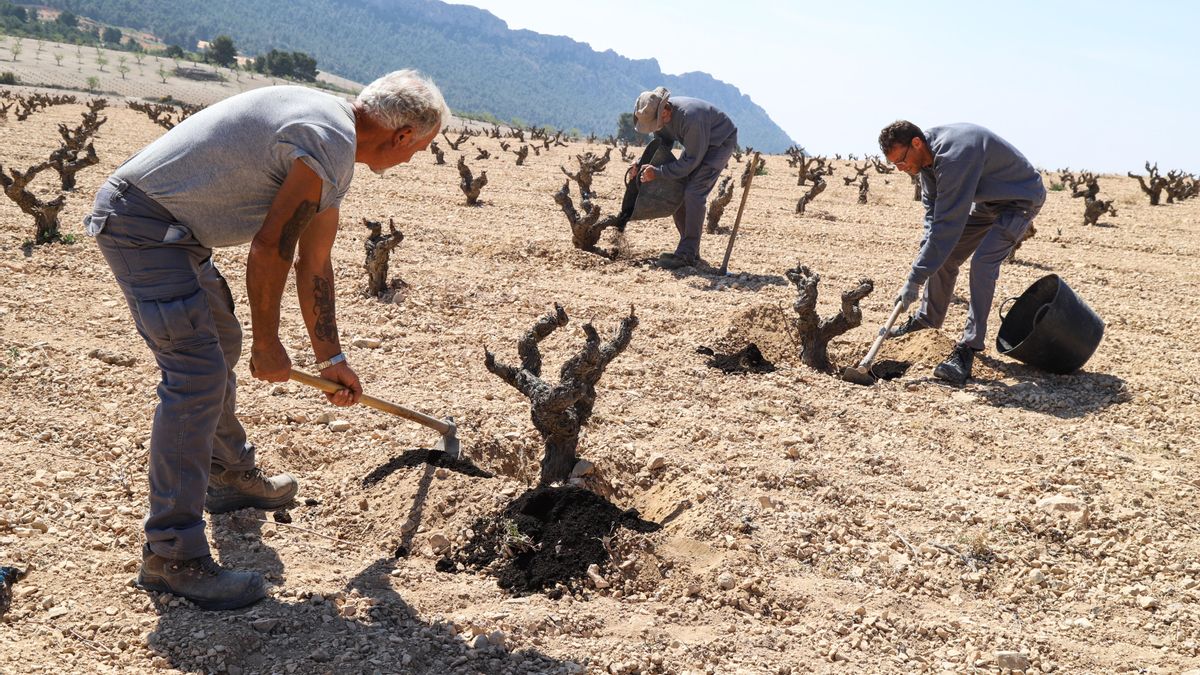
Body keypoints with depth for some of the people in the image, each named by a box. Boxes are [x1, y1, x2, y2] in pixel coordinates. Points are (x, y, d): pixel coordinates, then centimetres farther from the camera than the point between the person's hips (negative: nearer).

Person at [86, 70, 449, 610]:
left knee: (220, 344, 24)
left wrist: (330, 358, 20)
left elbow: (313, 264, 17)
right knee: (198, 372, -15)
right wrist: (268, 344, -7)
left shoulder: (335, 156, 13)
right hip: (141, 222, -11)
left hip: (170, 228, 11)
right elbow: (269, 248, -19)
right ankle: (171, 554, -9)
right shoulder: (329, 144, -21)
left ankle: (230, 475, 44)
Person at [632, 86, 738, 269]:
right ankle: (691, 250, 9)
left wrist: (658, 172, -31)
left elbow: (692, 160, -31)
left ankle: (687, 255, -19)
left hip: (720, 143, -9)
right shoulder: (659, 114, -12)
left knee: (694, 192, -21)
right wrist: (642, 163, -11)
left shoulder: (690, 117, -38)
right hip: (696, 145, 9)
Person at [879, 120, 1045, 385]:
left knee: (983, 262, -25)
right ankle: (928, 319, 29)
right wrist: (926, 251, -13)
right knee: (944, 257, 9)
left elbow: (947, 223, -37)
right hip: (987, 201, 9)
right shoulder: (927, 155, -8)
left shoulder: (954, 155, -37)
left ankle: (968, 348, -23)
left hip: (1021, 200, -9)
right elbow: (933, 209, 2)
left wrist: (915, 279, -35)